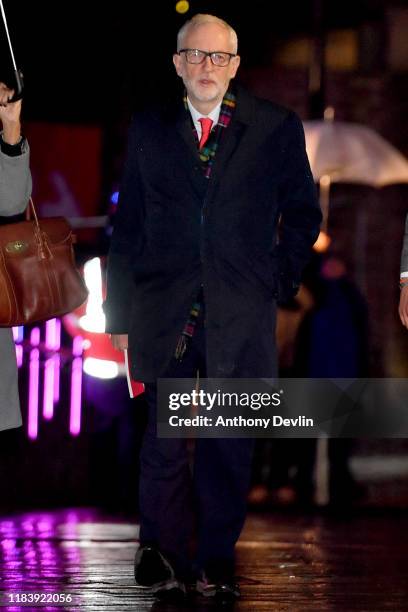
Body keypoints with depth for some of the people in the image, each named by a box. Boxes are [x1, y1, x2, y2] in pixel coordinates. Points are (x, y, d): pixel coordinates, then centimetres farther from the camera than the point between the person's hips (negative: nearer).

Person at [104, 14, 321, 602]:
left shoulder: (276, 128, 4)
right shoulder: (149, 128, 8)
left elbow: (303, 214, 13)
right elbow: (128, 226, 10)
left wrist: (278, 281, 5)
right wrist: (121, 314, 7)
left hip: (241, 316, 0)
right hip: (164, 314, 0)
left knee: (230, 448, 3)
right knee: (164, 445, -1)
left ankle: (216, 564, 14)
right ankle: (162, 554, 14)